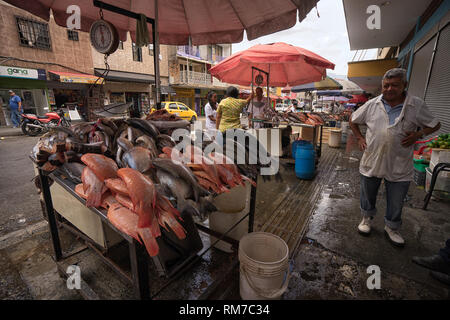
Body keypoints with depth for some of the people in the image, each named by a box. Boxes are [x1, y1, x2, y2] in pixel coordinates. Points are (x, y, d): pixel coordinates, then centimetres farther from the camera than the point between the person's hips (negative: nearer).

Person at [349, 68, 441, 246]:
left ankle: (391, 228, 35)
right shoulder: (372, 104, -1)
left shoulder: (417, 106, -3)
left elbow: (435, 124, 8)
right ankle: (367, 219, 40)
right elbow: (353, 120, 12)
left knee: (396, 202, 13)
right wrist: (359, 138, 2)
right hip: (371, 162, 1)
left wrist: (418, 134, -11)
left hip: (399, 166, 0)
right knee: (368, 195, 17)